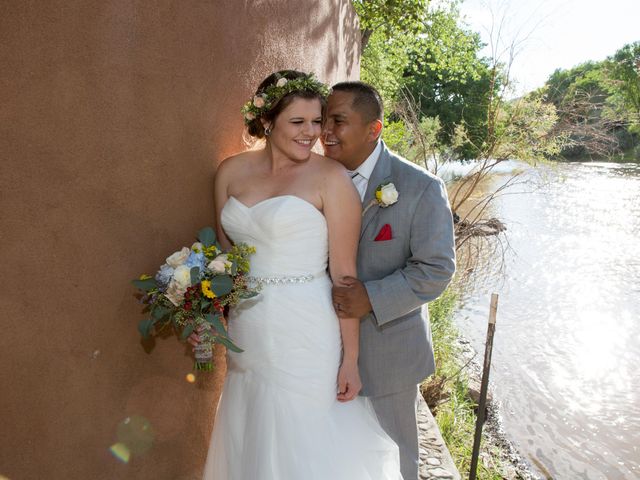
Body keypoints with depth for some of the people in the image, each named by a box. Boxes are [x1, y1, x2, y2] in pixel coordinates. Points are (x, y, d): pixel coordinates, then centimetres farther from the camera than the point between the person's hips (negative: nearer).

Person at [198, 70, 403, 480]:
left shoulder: (331, 178, -10)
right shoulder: (231, 172, 4)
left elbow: (344, 274, -11)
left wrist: (351, 359, -10)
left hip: (305, 337, -4)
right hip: (247, 335, 5)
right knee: (250, 445, 21)